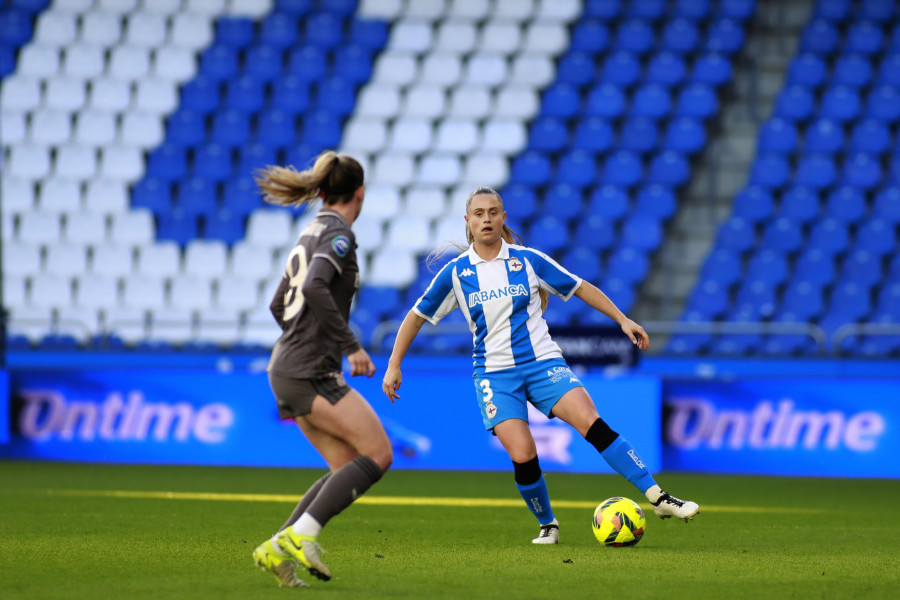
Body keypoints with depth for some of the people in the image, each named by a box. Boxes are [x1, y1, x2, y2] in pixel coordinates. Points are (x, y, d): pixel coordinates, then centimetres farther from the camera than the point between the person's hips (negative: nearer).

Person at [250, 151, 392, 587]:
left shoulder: (311, 233, 18)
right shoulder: (338, 233, -10)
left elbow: (280, 304, 26)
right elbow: (315, 289, -27)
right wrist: (350, 346, -23)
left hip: (289, 369, 9)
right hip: (309, 372, -9)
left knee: (347, 468, 9)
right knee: (378, 455, -8)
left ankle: (277, 549, 1)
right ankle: (301, 535, -15)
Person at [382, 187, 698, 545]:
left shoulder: (528, 260, 2)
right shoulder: (456, 273, 1)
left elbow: (580, 288, 11)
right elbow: (417, 316, 10)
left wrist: (622, 320, 6)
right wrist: (393, 366, 5)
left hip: (542, 362, 0)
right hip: (495, 374, 0)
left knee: (593, 425, -20)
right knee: (523, 458, -17)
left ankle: (658, 498, -21)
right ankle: (547, 526, 9)